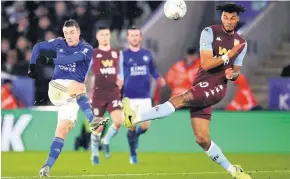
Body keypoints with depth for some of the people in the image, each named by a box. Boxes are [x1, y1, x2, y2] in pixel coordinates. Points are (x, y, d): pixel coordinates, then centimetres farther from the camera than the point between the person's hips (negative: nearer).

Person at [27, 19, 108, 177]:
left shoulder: (86, 49, -4)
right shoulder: (59, 43, 7)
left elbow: (72, 58, -23)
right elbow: (38, 47, 21)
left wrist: (52, 61, -19)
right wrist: (32, 67, 13)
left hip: (73, 95, 0)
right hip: (57, 87, 1)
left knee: (62, 130, -12)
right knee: (79, 87, -34)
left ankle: (47, 166, -12)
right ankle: (92, 119, -52)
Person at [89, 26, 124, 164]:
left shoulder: (117, 53, 10)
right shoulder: (92, 54, 0)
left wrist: (120, 80, 1)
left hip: (114, 94, 2)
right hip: (98, 95, -2)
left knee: (118, 121, -18)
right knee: (98, 126, 2)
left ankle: (106, 141, 11)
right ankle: (94, 154, 23)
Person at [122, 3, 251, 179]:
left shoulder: (241, 43, 10)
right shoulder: (210, 32, 1)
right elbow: (206, 64, -6)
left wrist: (232, 75, -5)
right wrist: (229, 55, -14)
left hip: (217, 87, -1)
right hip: (200, 88, 1)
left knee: (180, 99, -29)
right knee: (202, 139, -3)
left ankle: (135, 118, -33)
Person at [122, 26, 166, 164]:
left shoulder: (147, 54, 8)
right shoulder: (123, 55, -1)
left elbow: (153, 70, 15)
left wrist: (159, 79, -3)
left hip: (145, 97, 2)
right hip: (129, 97, -2)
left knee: (145, 126, -4)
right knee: (132, 127, -1)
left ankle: (134, 137, 30)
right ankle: (133, 155, 16)